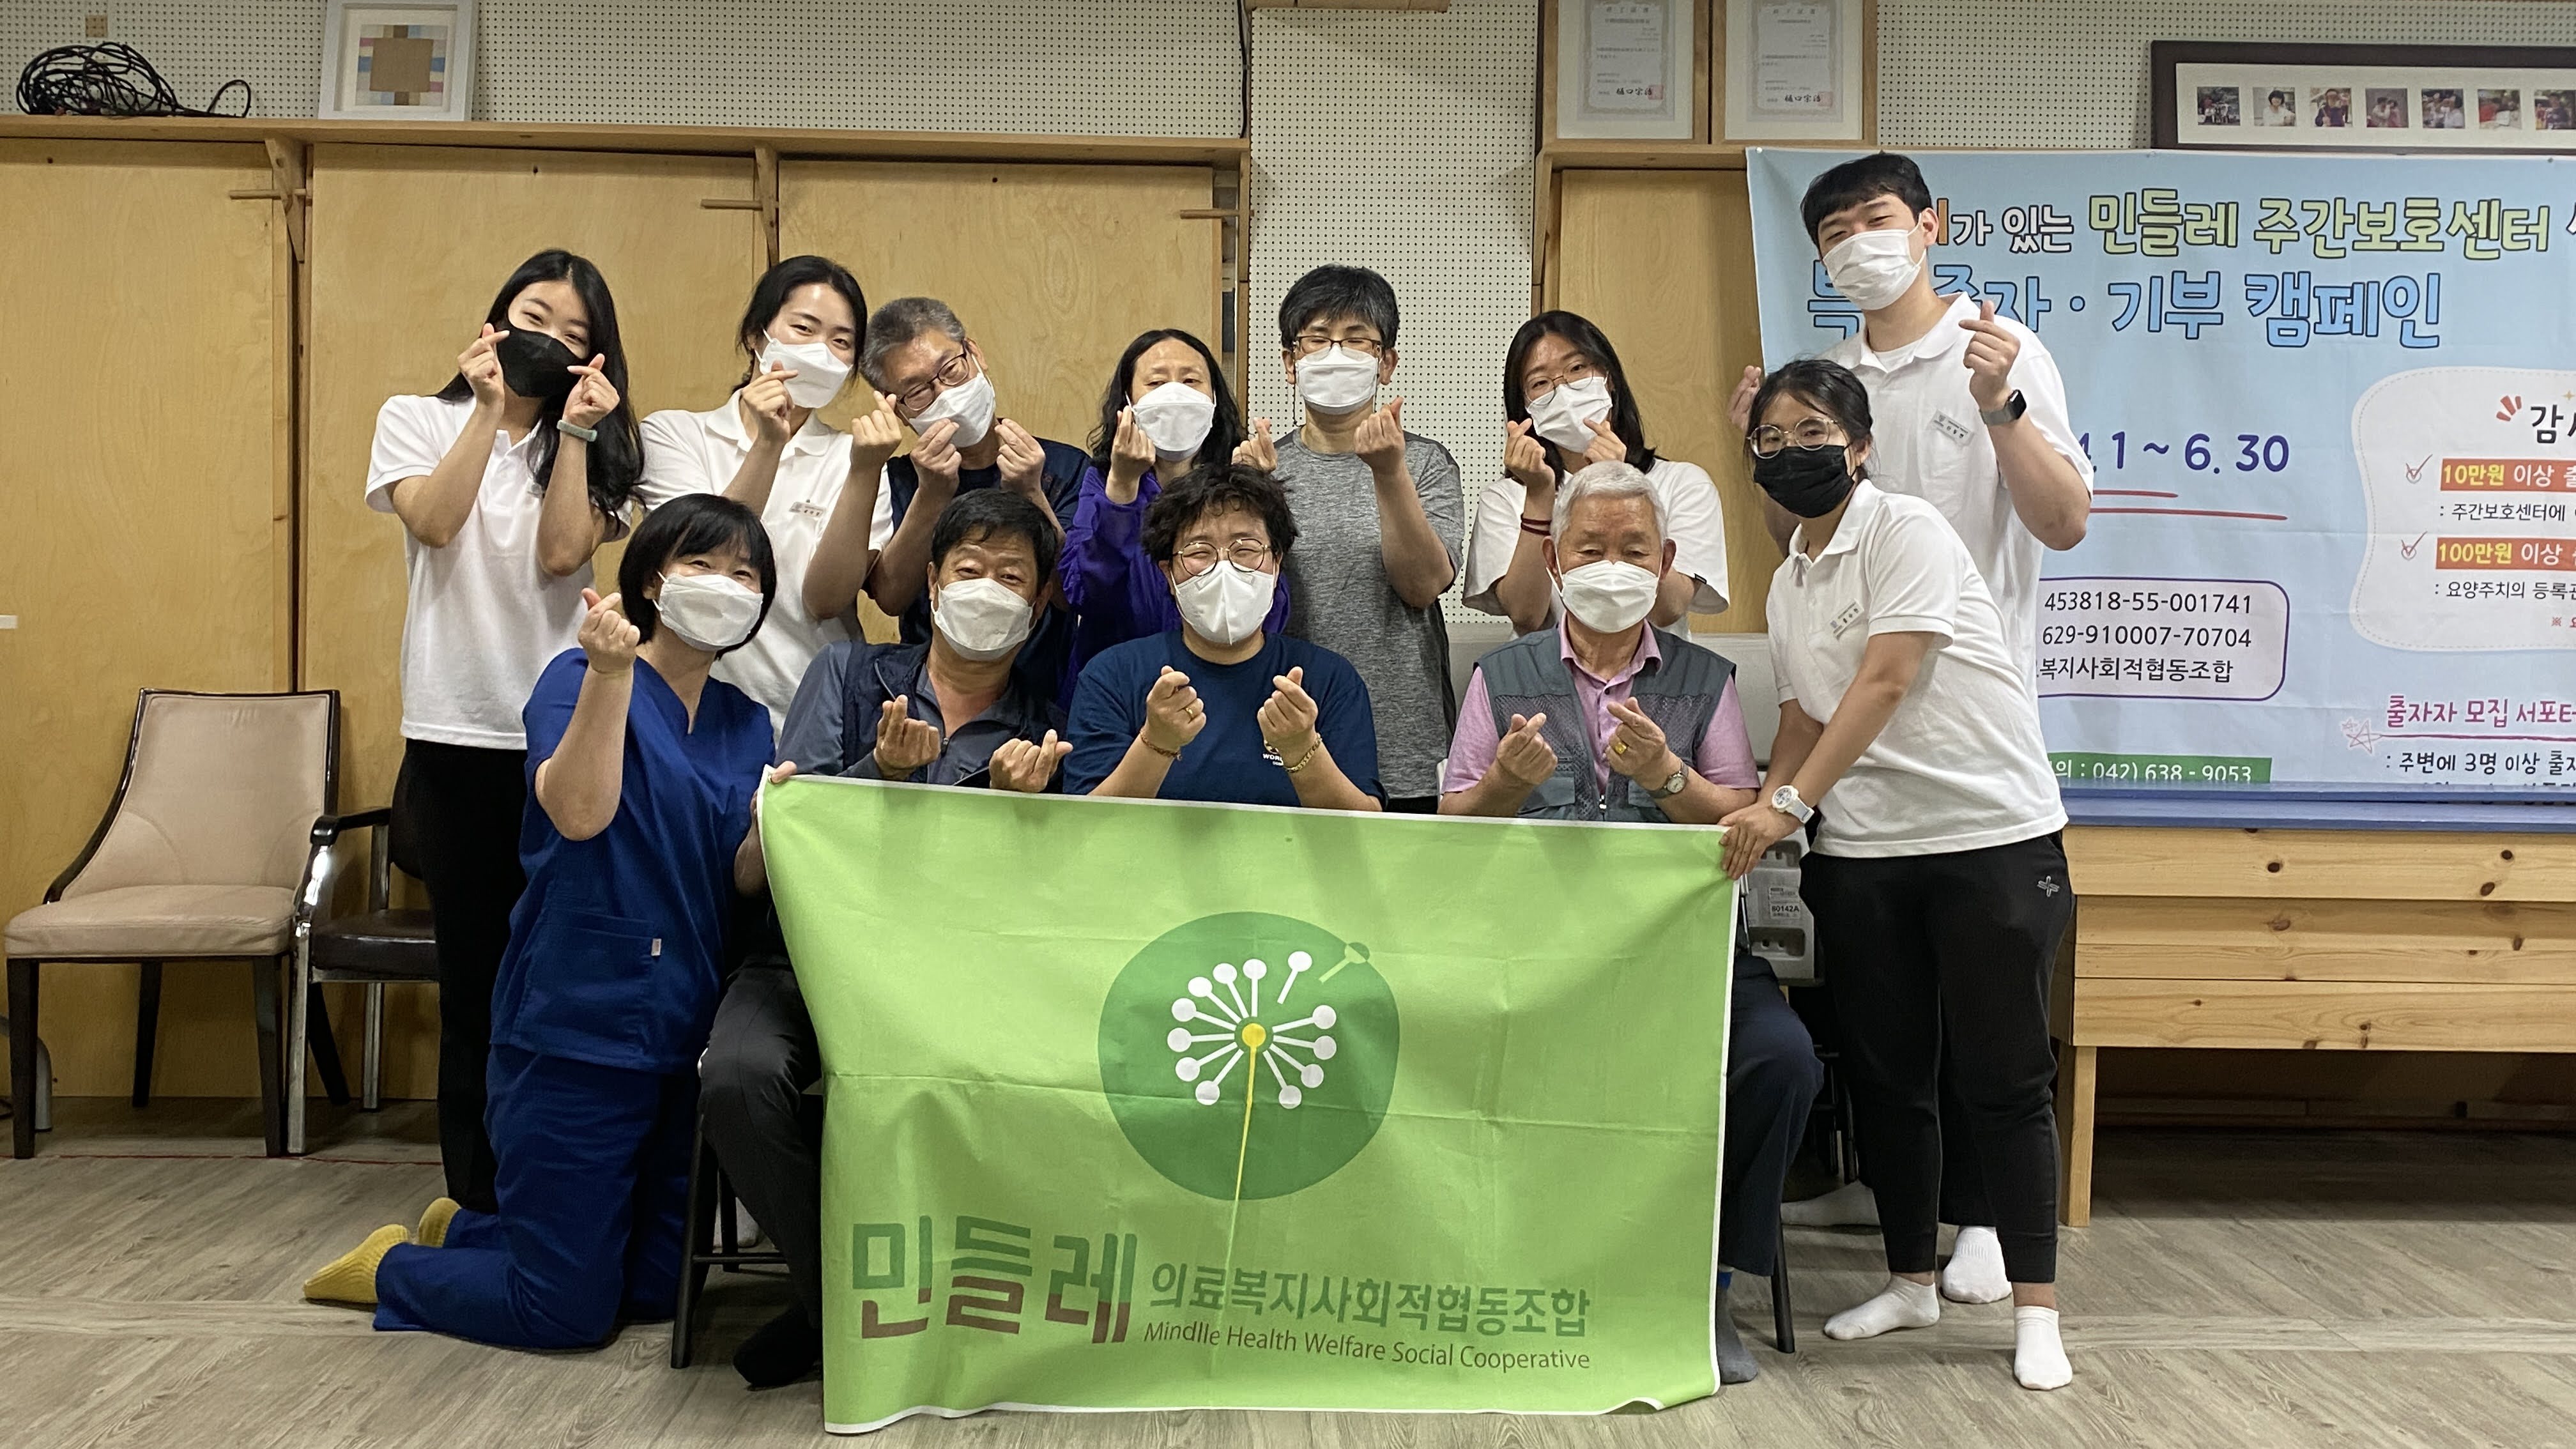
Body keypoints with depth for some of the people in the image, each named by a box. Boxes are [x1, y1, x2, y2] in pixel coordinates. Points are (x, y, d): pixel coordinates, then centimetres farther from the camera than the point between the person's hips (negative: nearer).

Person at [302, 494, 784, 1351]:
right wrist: (611, 672, -34)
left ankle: (460, 1229, 40)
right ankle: (390, 1266, 27)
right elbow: (578, 813, -26)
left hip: (685, 1029, 7)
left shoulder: (745, 723, 10)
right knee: (569, 1311, -1)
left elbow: (743, 879, 1)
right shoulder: (579, 678, -8)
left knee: (653, 1292, 16)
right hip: (578, 1026, -7)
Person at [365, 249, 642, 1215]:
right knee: (475, 969, 3)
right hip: (458, 733, -1)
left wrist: (576, 430, -8)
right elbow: (434, 522, -9)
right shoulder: (417, 420, 10)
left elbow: (562, 554, -5)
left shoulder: (593, 444, 12)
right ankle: (479, 1198, 13)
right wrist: (490, 407, -8)